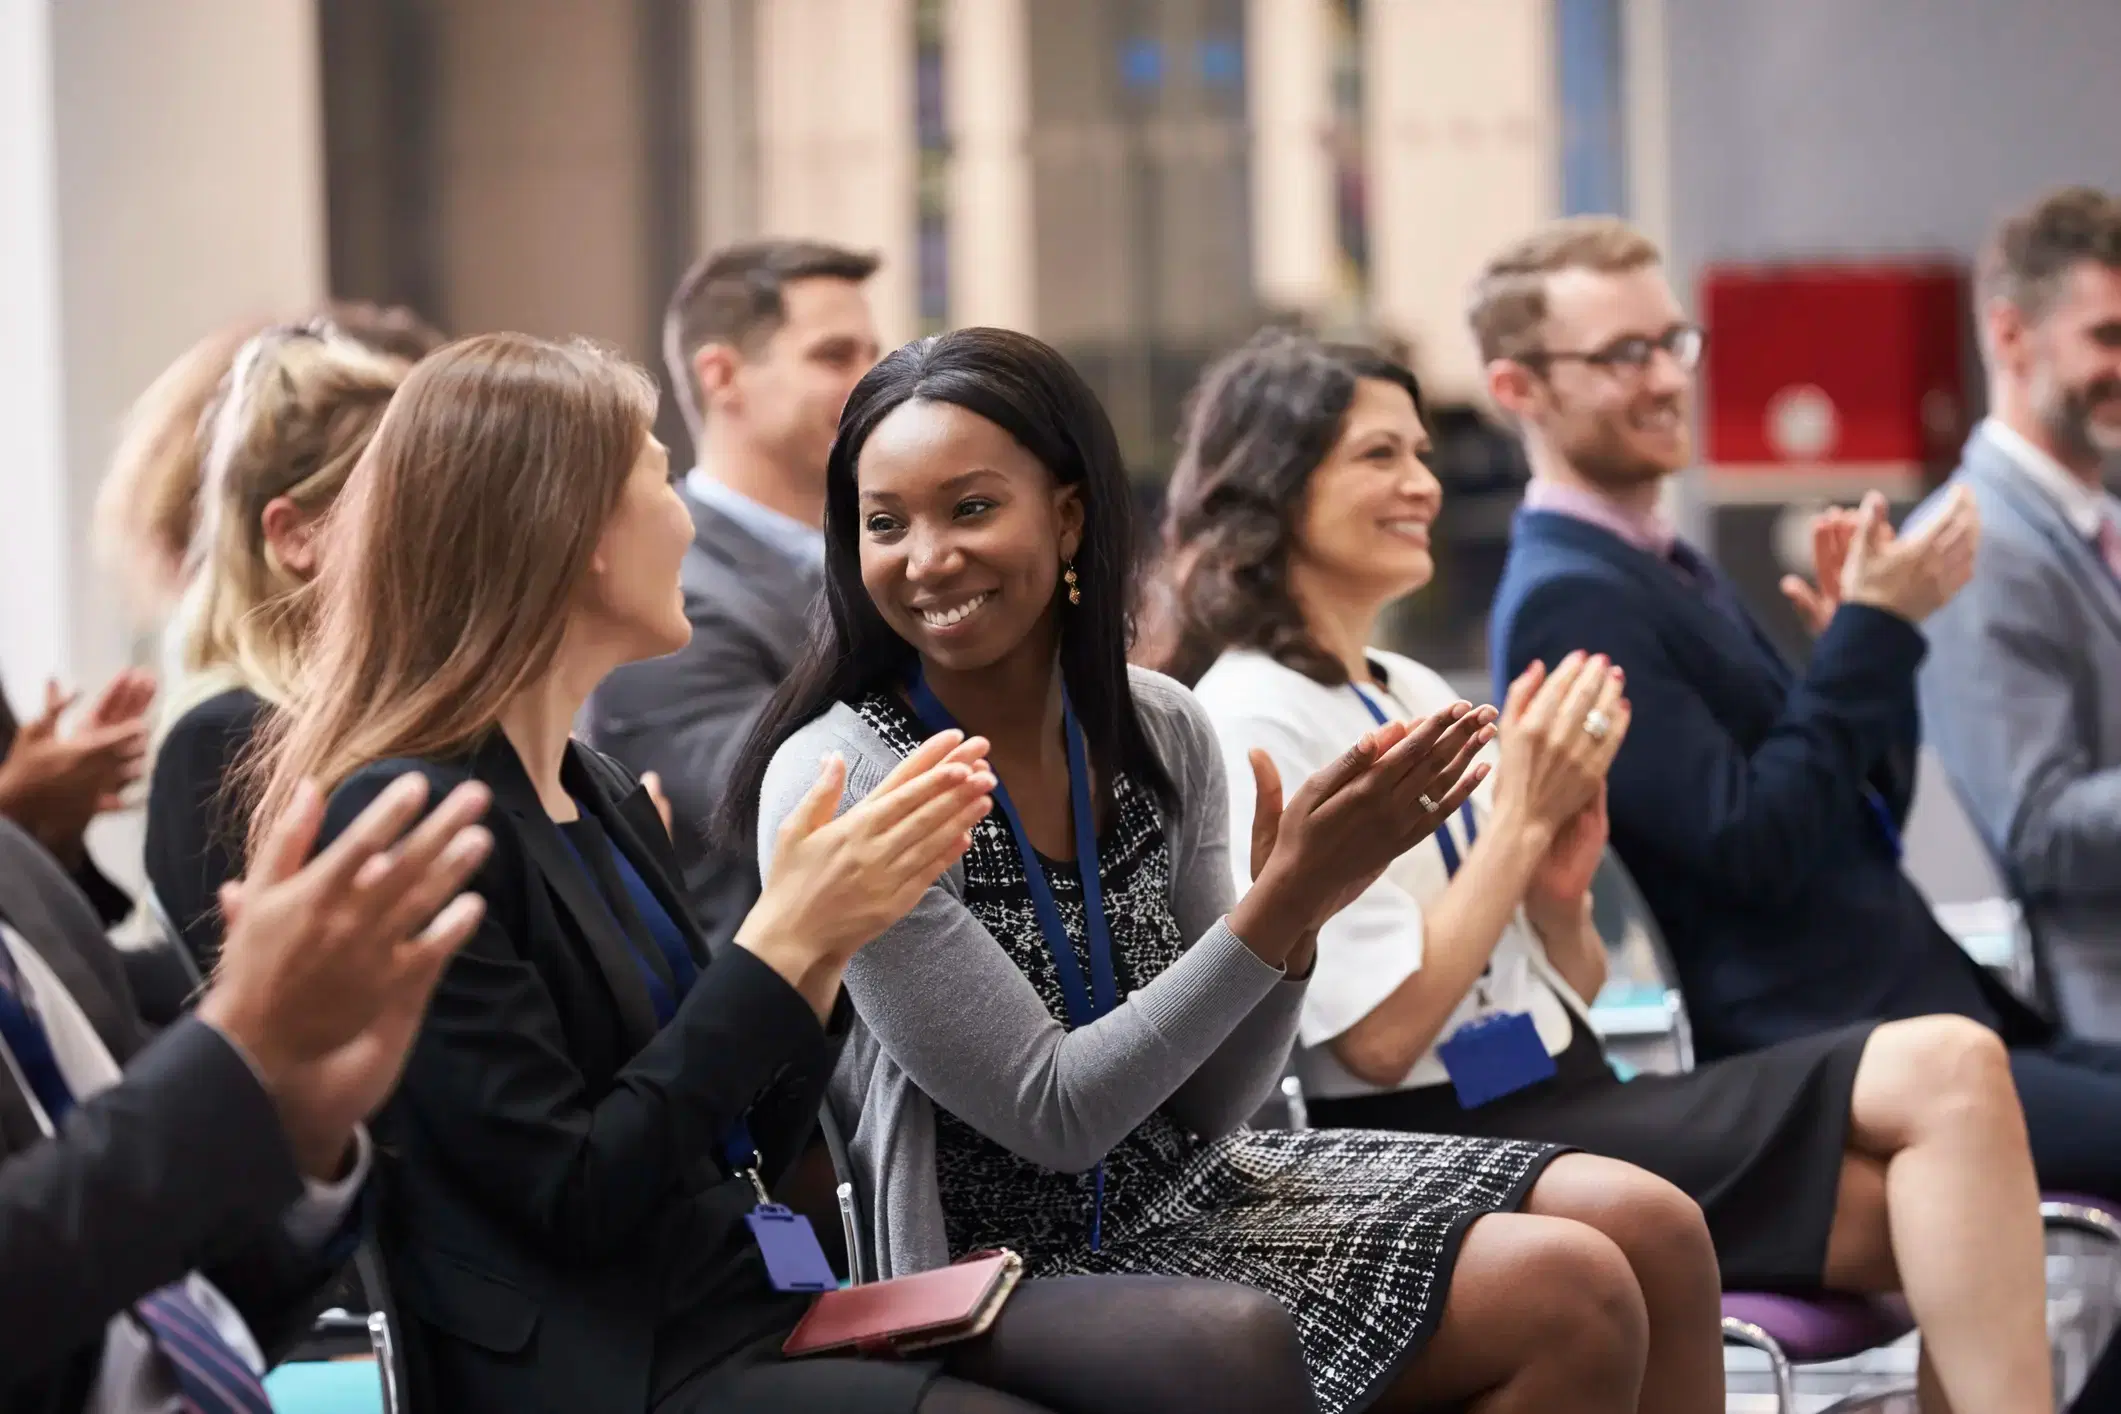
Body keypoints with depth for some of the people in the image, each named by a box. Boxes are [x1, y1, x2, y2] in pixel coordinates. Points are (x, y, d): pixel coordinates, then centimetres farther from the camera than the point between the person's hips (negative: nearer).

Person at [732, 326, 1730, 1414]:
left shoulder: (1156, 731, 0)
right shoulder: (837, 783, -19)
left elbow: (1204, 1107, 4)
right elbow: (1053, 1119, -19)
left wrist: (1297, 918, -15)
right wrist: (1278, 905, -24)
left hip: (1187, 1183, 7)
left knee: (1652, 1231, -5)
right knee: (1569, 1296, -16)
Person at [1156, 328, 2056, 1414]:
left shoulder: (1416, 694, 16)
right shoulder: (1252, 724, -10)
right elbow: (1381, 1035, -17)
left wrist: (1559, 888, -4)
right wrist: (1521, 817, -13)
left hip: (1562, 1102, 8)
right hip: (1452, 1151, -8)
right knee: (1948, 1075, -19)